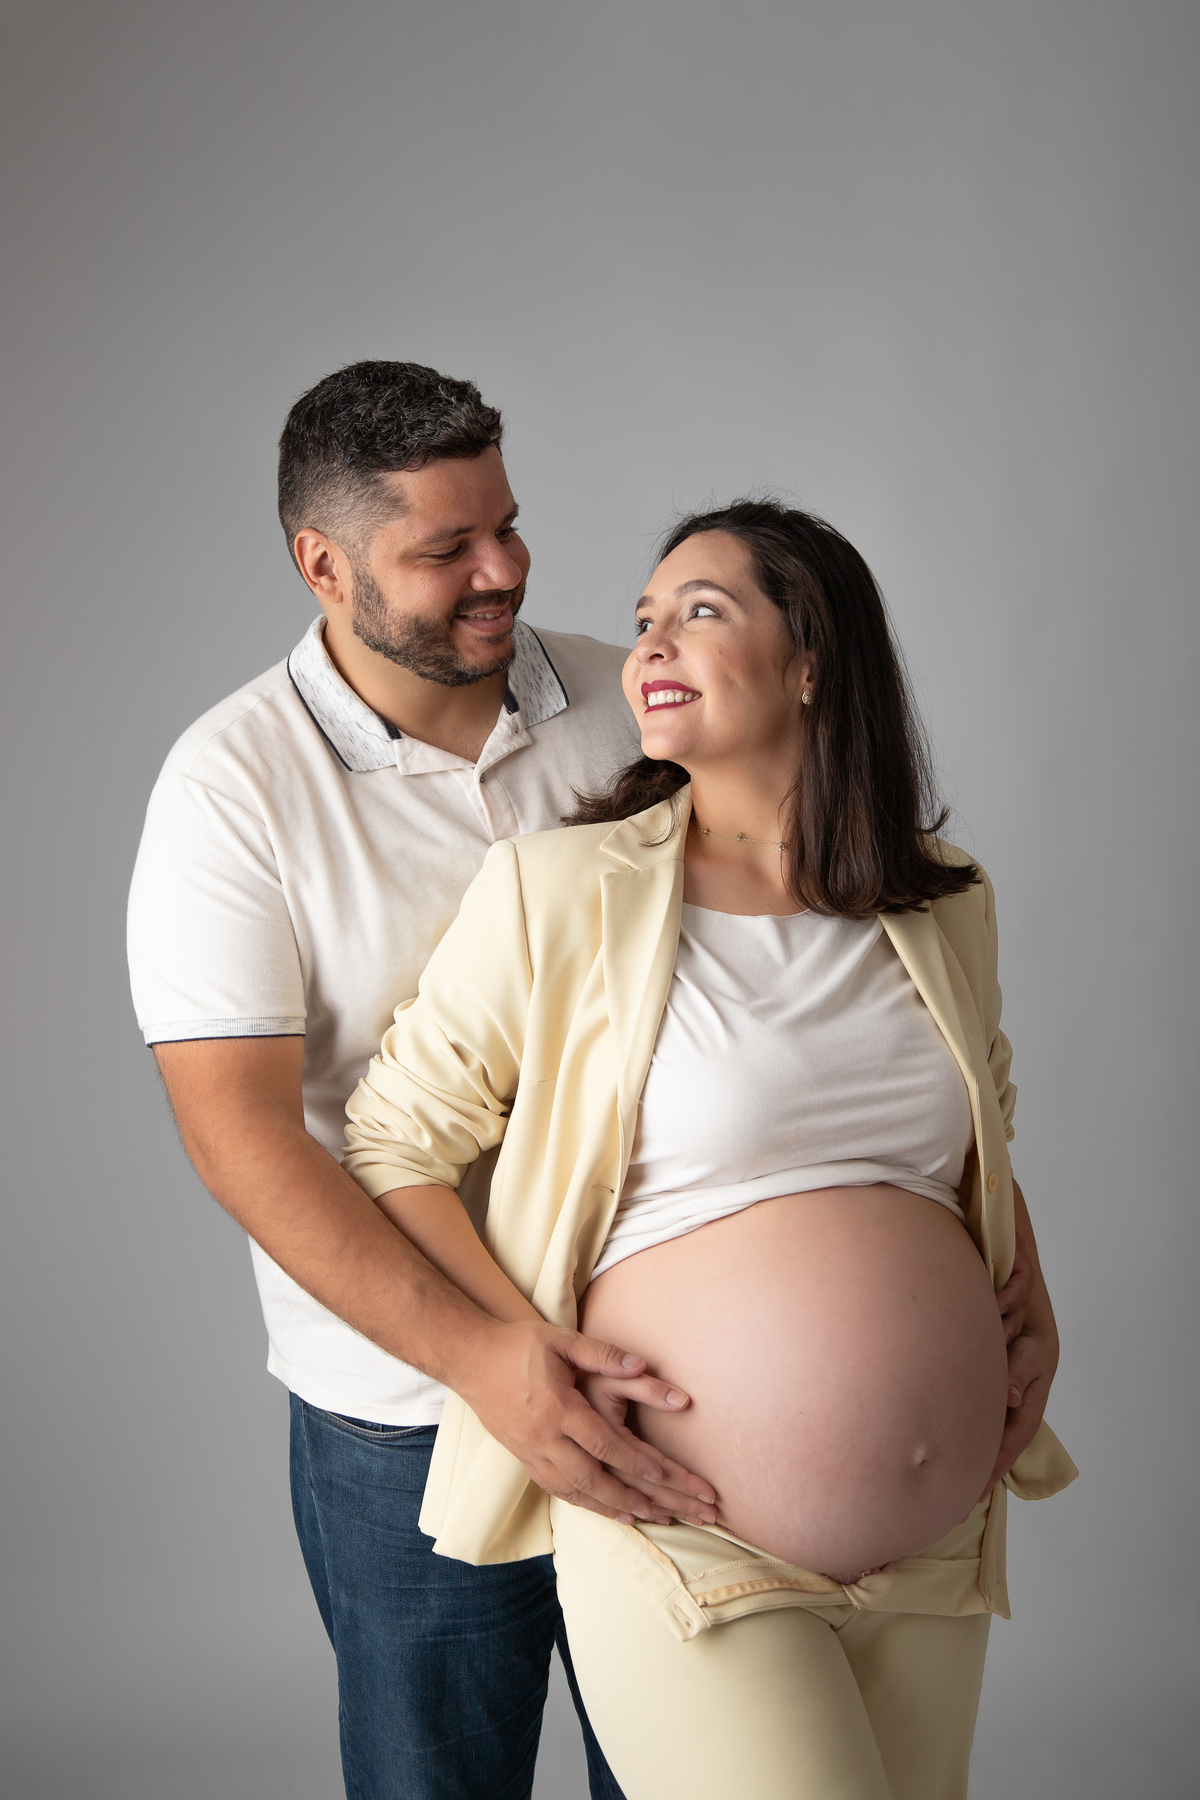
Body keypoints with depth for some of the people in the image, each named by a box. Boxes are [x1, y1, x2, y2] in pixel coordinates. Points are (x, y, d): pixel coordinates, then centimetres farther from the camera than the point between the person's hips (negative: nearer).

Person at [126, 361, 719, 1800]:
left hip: (666, 1367, 3)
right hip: (412, 1411, -3)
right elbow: (240, 1131, -18)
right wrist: (475, 1353, -28)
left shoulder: (624, 706, -1)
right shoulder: (231, 787, -12)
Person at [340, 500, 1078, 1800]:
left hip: (942, 1545, 5)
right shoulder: (559, 892, -8)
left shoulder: (946, 907, 6)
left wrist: (1036, 1310, 8)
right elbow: (392, 1145, -3)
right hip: (691, 1546, -5)